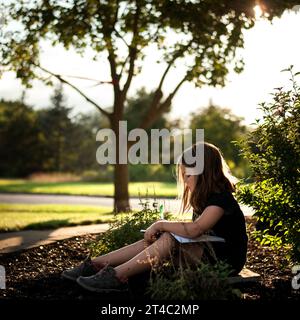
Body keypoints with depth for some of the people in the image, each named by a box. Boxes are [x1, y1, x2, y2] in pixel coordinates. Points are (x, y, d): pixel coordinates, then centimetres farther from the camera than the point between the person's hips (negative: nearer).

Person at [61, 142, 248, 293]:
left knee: (168, 240, -26)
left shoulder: (221, 198, -19)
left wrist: (161, 225, -21)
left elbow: (194, 229, -33)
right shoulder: (206, 197, 13)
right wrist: (165, 228, -7)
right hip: (208, 250, 9)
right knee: (153, 240, -8)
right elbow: (196, 230, 8)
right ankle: (95, 265, -10)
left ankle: (116, 276, -27)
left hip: (224, 260, -9)